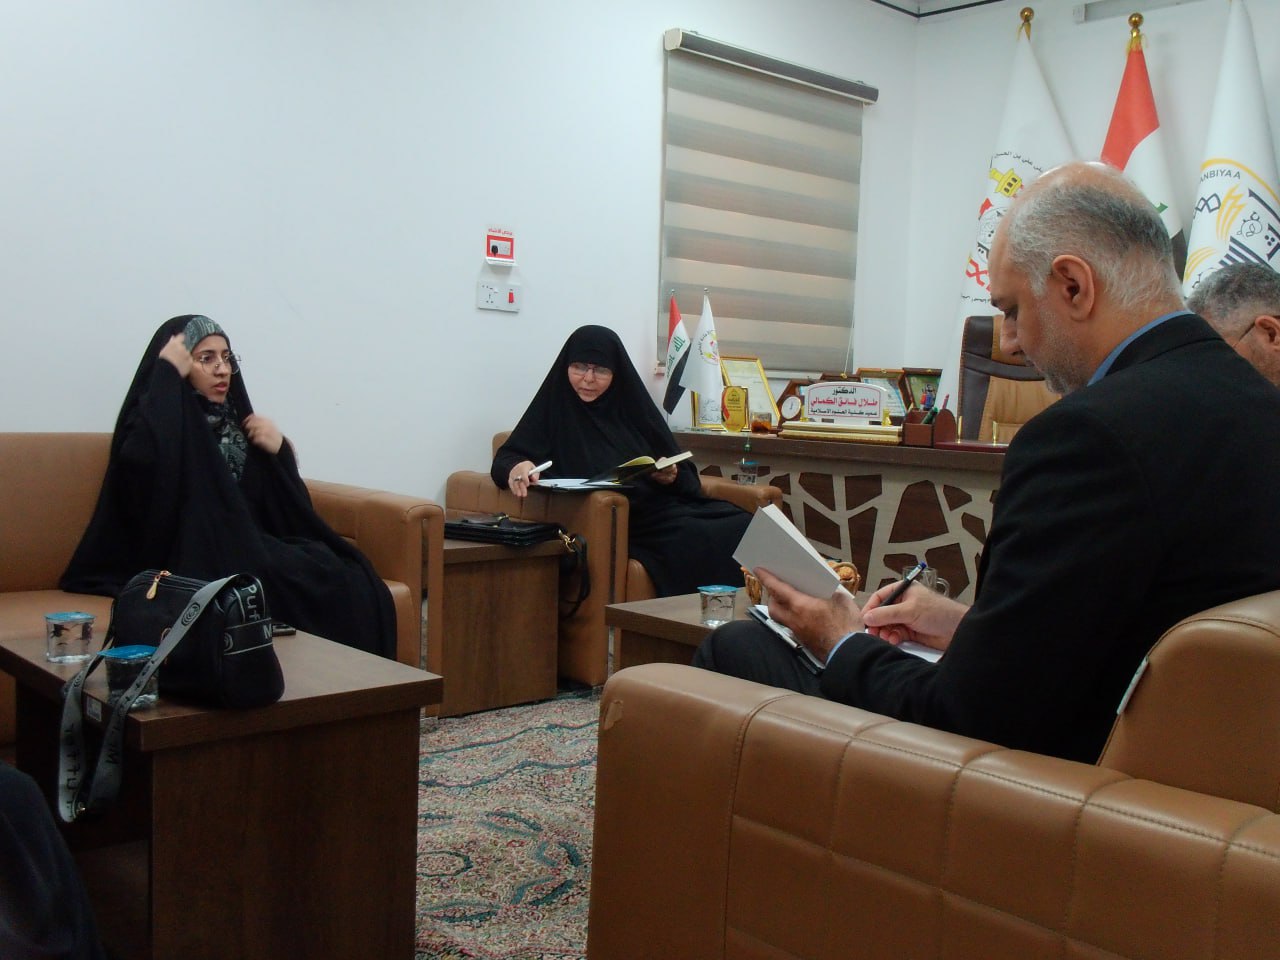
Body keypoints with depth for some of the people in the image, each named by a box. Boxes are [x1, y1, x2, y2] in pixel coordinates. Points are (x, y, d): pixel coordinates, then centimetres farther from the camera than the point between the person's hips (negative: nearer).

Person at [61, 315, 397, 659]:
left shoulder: (235, 420, 16)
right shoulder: (156, 417, -1)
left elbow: (289, 507, 15)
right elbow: (141, 462, -28)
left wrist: (279, 451, -4)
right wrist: (167, 374, -16)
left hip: (250, 550, 6)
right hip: (193, 564, -6)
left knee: (351, 580, -17)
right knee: (309, 586, -30)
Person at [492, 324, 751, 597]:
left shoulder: (633, 406, 17)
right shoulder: (554, 409, 10)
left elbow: (684, 472, 18)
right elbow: (507, 457, 0)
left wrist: (672, 476, -7)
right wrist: (519, 466, -24)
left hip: (661, 507, 5)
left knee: (740, 527, -25)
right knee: (702, 540, -33)